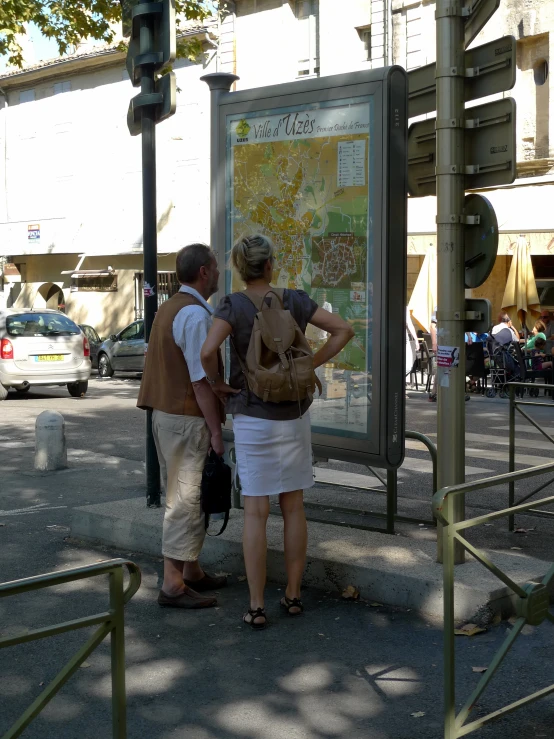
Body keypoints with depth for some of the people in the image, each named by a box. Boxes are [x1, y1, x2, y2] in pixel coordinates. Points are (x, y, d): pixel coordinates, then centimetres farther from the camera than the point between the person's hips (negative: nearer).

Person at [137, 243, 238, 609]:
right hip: (187, 419, -10)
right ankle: (174, 584, 0)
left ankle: (192, 571, 27)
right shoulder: (196, 315, -17)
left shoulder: (170, 307, 14)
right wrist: (216, 430, -16)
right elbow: (202, 380, -20)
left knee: (187, 497, 17)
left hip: (166, 413, 10)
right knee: (185, 500, -5)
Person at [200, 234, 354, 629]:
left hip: (253, 419, -2)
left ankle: (257, 607, 4)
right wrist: (310, 366, 3)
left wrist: (216, 382, -6)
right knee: (293, 507, 12)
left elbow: (208, 351, -26)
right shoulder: (294, 300, -2)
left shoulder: (233, 305, -11)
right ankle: (294, 595, 20)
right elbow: (344, 329, -2)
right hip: (294, 415, 3)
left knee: (256, 512, 1)